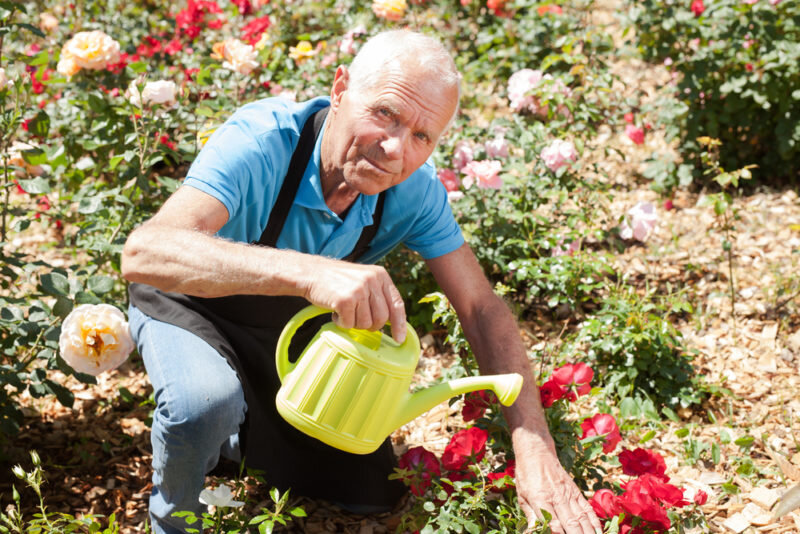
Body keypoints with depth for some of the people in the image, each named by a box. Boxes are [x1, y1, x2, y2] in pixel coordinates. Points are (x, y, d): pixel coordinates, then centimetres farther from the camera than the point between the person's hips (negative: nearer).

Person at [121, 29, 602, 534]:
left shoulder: (415, 190, -23)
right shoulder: (262, 142, -38)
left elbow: (482, 308, -19)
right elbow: (145, 252, -52)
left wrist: (537, 453, -32)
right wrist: (309, 272, -66)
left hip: (295, 336, 5)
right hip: (191, 308, -4)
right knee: (207, 404, -37)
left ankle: (241, 436, 28)